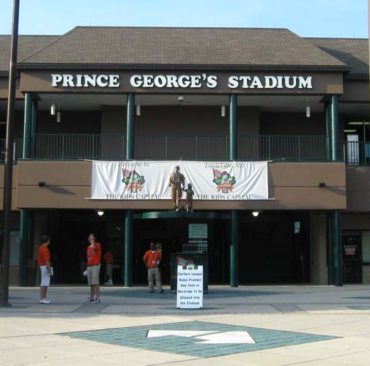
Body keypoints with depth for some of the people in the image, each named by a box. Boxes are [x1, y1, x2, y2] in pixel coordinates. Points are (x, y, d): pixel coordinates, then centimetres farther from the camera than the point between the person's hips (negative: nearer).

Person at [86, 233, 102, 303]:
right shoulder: (88, 247, 19)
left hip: (95, 265, -7)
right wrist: (87, 267, 19)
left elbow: (94, 247, -25)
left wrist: (92, 241, -12)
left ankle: (97, 298, -15)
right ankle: (92, 297, 18)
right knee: (91, 283, 10)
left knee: (95, 282, -13)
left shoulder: (98, 245, -1)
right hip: (89, 266, 7)